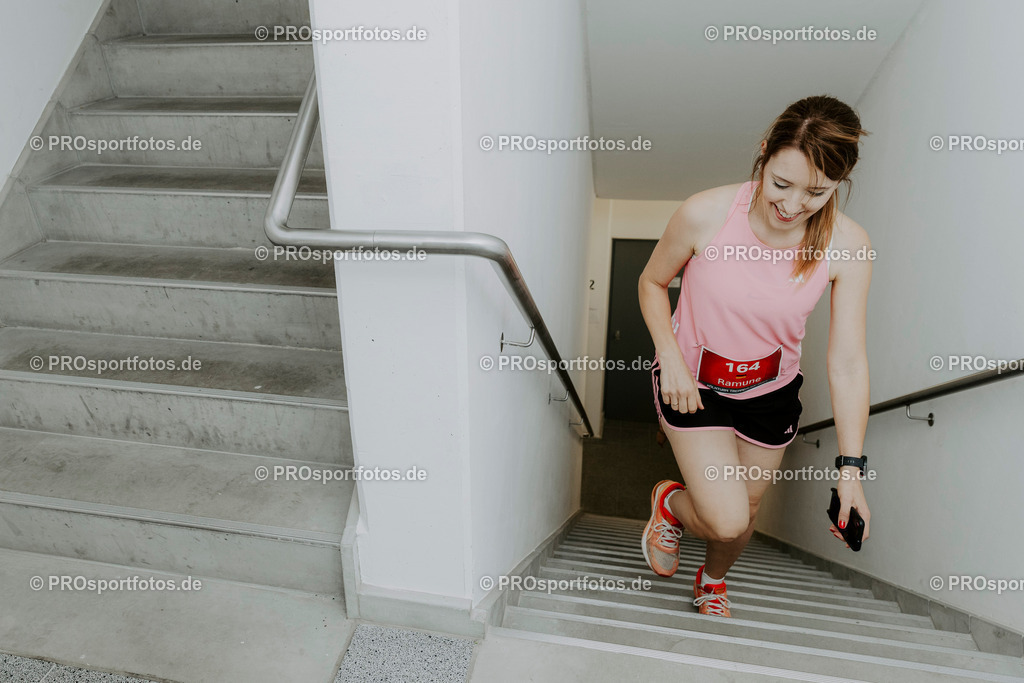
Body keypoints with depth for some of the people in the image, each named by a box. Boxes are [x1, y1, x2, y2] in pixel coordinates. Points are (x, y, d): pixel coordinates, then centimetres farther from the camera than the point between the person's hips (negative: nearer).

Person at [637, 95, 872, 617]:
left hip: (771, 392, 3)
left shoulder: (847, 246, -19)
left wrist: (850, 468, -17)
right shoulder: (705, 214, -25)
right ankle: (670, 503, 27)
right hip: (692, 382, -2)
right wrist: (671, 358, -19)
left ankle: (712, 582, 53)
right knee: (726, 520, -12)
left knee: (746, 510, 17)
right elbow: (652, 283, -6)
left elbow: (848, 362, -15)